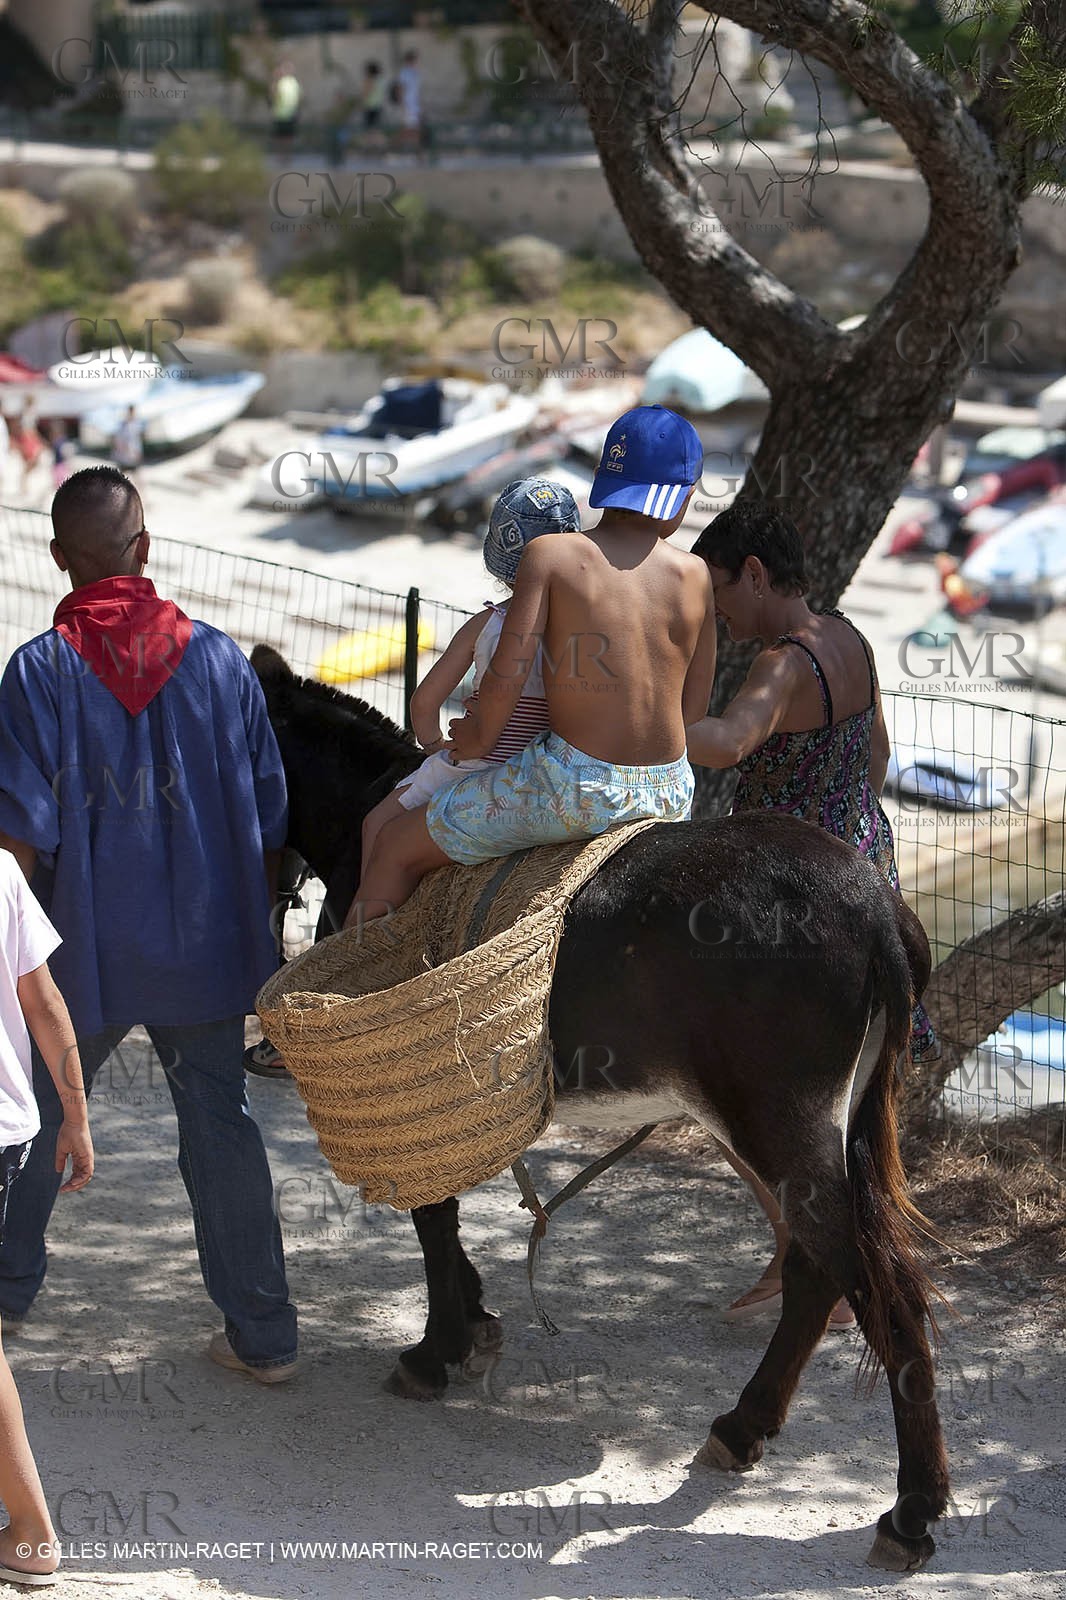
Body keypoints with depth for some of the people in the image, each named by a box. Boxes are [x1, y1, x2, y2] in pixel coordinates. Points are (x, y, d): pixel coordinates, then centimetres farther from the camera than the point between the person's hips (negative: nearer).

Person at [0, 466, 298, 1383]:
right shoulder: (217, 657, -2)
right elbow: (269, 816, 3)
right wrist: (256, 929, 15)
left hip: (86, 949, -2)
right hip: (207, 943, 2)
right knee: (219, 1122, 8)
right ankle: (263, 1335, 8)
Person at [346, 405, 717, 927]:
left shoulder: (551, 554, -9)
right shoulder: (695, 575, 1)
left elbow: (506, 674, -15)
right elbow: (694, 706, 6)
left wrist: (482, 736, 5)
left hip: (575, 786, -4)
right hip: (671, 796, 4)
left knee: (397, 844, 15)